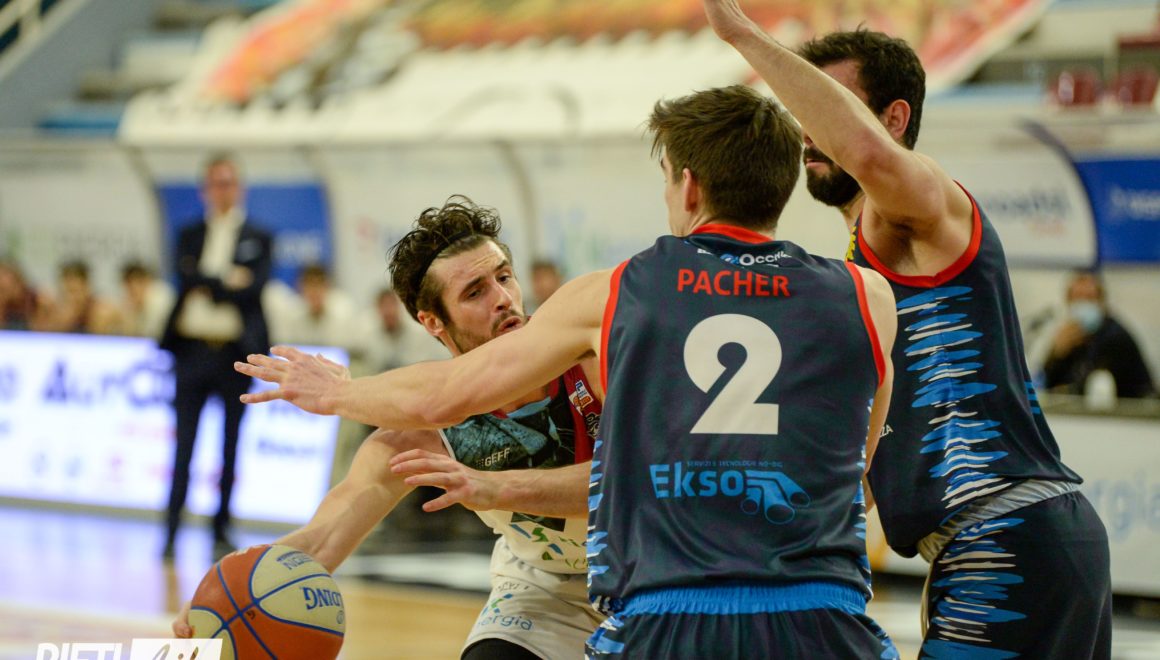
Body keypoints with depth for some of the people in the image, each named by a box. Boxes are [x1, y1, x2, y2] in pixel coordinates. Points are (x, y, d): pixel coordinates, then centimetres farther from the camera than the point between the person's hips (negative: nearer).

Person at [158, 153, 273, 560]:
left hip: (235, 354, -1)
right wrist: (228, 282, -9)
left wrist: (208, 286, -8)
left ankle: (222, 530, 11)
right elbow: (185, 276, -5)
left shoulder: (258, 239, 7)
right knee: (183, 444, -2)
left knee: (230, 446, 4)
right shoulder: (190, 235, 13)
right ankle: (171, 531, 1)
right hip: (192, 349, 1)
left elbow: (253, 288, -8)